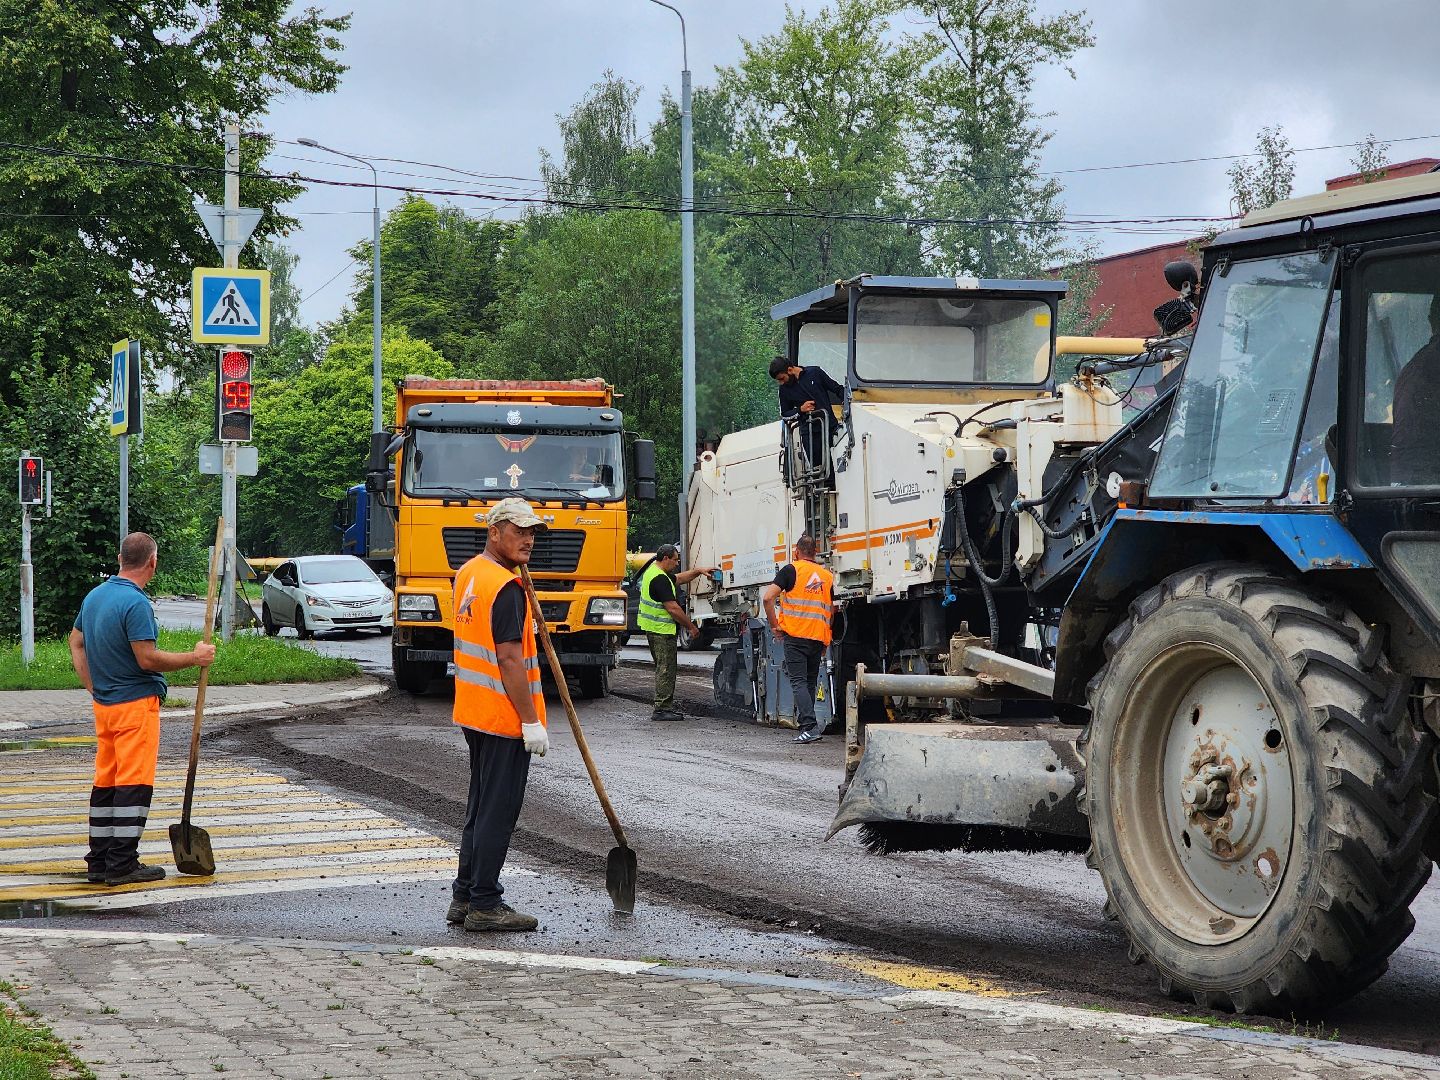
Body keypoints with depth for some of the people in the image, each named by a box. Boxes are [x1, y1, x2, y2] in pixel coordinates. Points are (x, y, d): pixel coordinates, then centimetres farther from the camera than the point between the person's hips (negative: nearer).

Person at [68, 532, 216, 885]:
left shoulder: (94, 596, 10)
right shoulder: (136, 603, -18)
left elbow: (76, 644, 20)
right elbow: (147, 659, -21)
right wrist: (194, 658, -10)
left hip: (103, 704, 9)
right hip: (136, 704, -9)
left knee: (105, 782, 12)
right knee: (134, 783, -5)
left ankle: (99, 862, 17)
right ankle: (122, 865, -6)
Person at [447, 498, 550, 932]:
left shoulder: (467, 574, 11)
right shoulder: (506, 588, -19)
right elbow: (509, 659, -23)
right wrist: (532, 721, -20)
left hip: (473, 714, 10)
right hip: (504, 717, -10)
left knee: (480, 809, 17)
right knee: (497, 812, -3)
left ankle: (464, 897, 21)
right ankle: (484, 905, 1)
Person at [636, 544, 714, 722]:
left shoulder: (654, 571, 13)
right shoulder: (660, 579, -20)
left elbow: (679, 578, 28)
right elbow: (673, 608, -21)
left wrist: (698, 570, 15)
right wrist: (691, 626, -12)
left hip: (653, 629, 11)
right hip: (662, 630, -11)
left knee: (665, 668, 15)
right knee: (666, 669, -8)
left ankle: (666, 707, 18)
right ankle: (662, 709, -8)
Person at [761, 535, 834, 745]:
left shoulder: (791, 570, -1)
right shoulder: (827, 575, 15)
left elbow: (768, 597, -12)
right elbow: (832, 611, 21)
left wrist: (774, 626, -2)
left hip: (796, 635, -5)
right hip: (819, 638, 5)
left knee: (798, 682, -7)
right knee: (810, 682, 15)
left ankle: (809, 727, -19)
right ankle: (804, 723, 18)